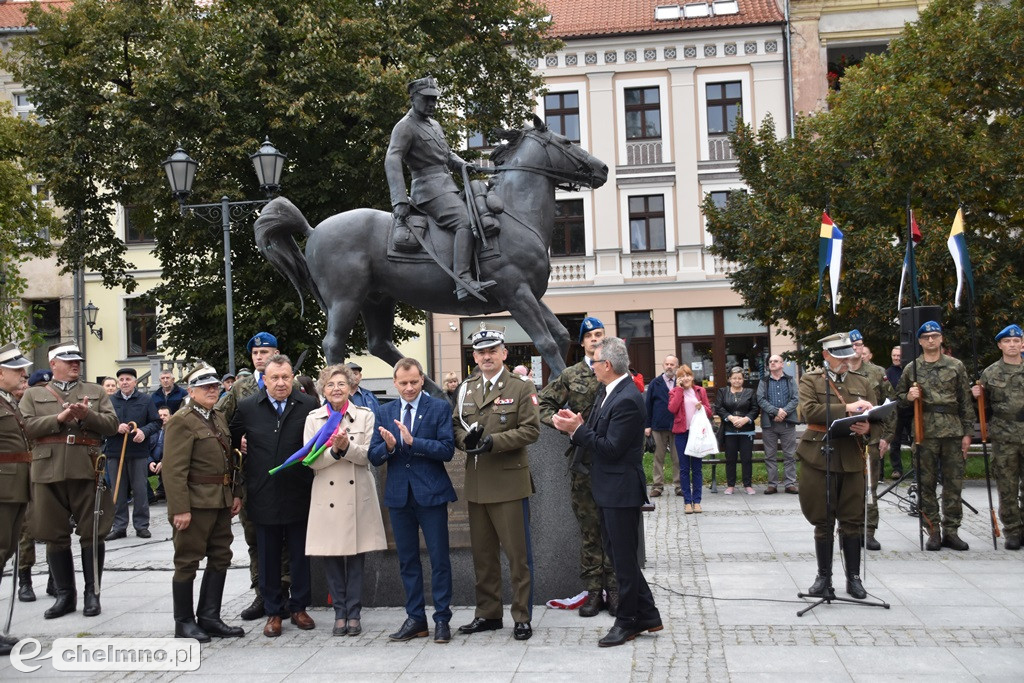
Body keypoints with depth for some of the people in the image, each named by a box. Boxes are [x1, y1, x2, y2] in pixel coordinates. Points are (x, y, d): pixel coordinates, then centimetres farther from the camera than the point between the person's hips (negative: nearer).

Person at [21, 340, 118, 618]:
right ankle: (65, 595, 17)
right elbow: (25, 427, -2)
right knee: (56, 537, 6)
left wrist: (87, 415, -13)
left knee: (92, 533, 2)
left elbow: (112, 424, 4)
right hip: (49, 473, 0)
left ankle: (92, 593, 14)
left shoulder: (96, 392, 15)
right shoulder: (33, 395, 13)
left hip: (88, 471, 0)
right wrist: (60, 418, -12)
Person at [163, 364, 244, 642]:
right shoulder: (182, 421, -12)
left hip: (221, 503, 8)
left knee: (220, 558, 13)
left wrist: (236, 493, 10)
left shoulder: (219, 418, 14)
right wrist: (180, 509, -22)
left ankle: (209, 617, 22)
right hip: (195, 504, -8)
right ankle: (184, 622, 14)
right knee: (187, 561, 3)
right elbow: (174, 469, -18)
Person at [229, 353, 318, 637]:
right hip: (263, 497, 1)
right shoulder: (247, 408, 1)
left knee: (300, 556, 10)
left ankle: (298, 608, 24)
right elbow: (231, 441, 12)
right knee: (268, 558, 9)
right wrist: (243, 467, 7)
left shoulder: (309, 406, -3)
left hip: (299, 495, -1)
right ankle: (273, 612, 21)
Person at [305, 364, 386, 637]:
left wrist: (347, 446, -19)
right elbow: (311, 460, -1)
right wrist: (334, 450, -18)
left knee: (356, 557, 2)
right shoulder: (313, 418, 6)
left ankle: (354, 614, 11)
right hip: (326, 494, 1)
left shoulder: (365, 415, 4)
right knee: (331, 557, 3)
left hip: (357, 494, -1)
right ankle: (340, 613, 14)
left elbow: (368, 455, -2)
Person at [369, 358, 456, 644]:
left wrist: (412, 441, -22)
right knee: (407, 560, 11)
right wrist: (388, 446, -17)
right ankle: (415, 618, 21)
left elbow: (447, 450, -13)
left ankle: (442, 619, 10)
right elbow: (374, 457, 4)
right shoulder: (385, 412, 8)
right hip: (399, 495, 4)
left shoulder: (439, 408, -3)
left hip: (431, 494, -4)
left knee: (439, 559, 1)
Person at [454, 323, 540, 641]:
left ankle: (522, 617, 10)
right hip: (477, 484, 5)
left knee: (517, 553, 0)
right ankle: (488, 614, 23)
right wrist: (466, 439, -8)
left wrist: (495, 442, -19)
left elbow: (530, 430, -9)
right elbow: (456, 425, 15)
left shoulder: (521, 388, -2)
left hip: (509, 482, -5)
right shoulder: (466, 389, 13)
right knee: (482, 553, 12)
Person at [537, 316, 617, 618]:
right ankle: (593, 590, 13)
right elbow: (545, 406, 9)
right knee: (589, 528, 6)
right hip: (583, 461, 1)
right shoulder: (570, 376, 7)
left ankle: (613, 588, 13)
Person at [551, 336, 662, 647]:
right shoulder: (607, 393, 9)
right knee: (618, 554, 17)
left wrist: (577, 429, -18)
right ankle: (647, 615, 27)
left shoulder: (627, 400, -21)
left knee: (624, 558, 3)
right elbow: (597, 436, 11)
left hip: (621, 491, -10)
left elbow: (611, 448, -23)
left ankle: (627, 622, 16)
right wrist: (577, 426, -7)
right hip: (609, 491, 10)